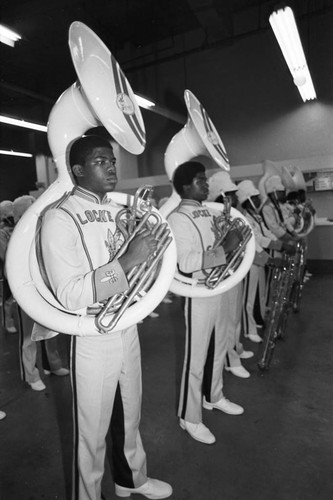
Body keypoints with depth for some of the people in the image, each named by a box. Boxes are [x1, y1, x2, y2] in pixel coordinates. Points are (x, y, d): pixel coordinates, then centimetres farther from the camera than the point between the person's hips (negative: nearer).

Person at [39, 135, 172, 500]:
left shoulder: (117, 210, 4)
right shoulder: (59, 218, -15)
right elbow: (69, 296, -23)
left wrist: (146, 248, -6)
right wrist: (126, 260, -27)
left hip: (127, 330, 6)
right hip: (92, 340, -6)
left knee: (129, 416, 24)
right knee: (92, 430, 14)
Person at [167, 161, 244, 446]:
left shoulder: (210, 213, 8)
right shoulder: (178, 218, -16)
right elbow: (186, 263, -26)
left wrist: (232, 236, -5)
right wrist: (225, 248, -26)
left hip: (219, 291, 8)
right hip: (199, 295, -8)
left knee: (218, 350, 22)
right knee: (196, 358, 5)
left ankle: (213, 397, 45)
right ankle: (189, 417, 24)